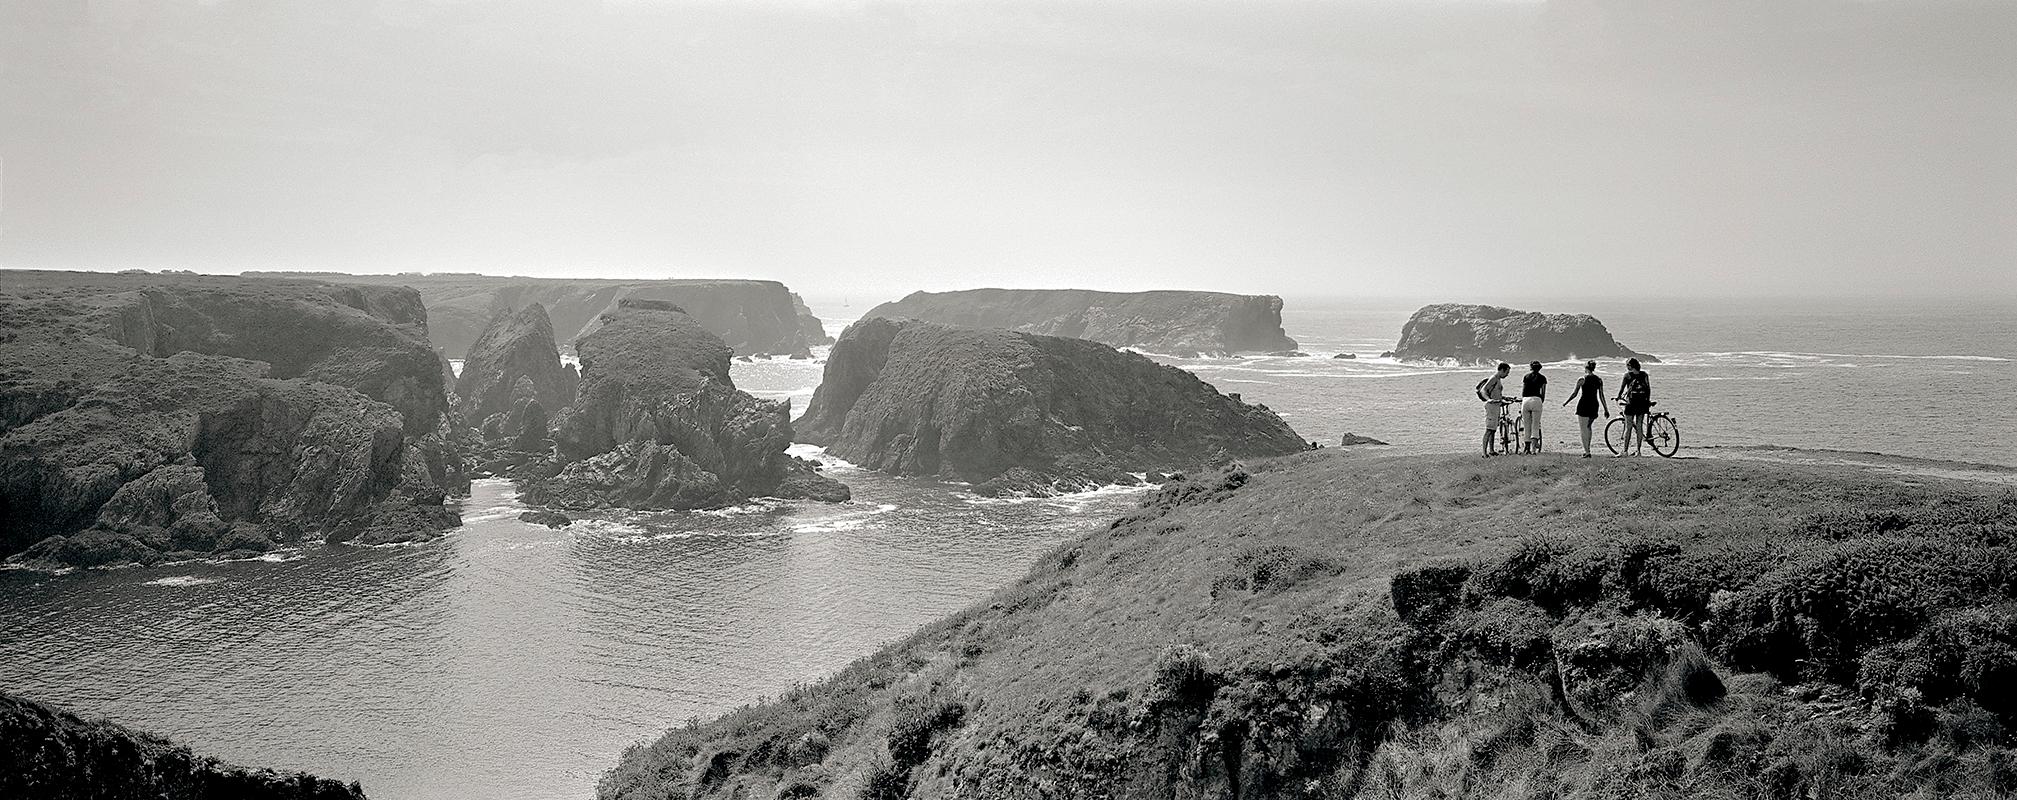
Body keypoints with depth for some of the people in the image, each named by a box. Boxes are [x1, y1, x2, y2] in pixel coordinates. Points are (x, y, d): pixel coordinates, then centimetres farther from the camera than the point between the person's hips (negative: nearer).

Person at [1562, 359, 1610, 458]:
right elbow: (1601, 396, 5)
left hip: (1584, 405, -5)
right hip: (1594, 405, 5)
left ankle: (1587, 451, -9)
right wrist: (1606, 410, 10)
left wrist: (1565, 402, 9)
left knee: (1584, 429, -1)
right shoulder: (1599, 380, 4)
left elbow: (1574, 394, -5)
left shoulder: (1582, 379, -8)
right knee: (1588, 427, 23)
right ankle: (1587, 448, 20)